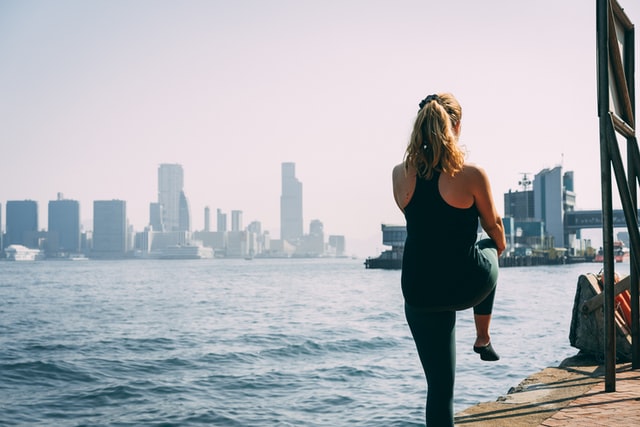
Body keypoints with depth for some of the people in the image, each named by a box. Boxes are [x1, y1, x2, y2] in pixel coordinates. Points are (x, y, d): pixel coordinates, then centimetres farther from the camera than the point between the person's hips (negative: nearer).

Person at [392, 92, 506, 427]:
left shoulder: (401, 174, -4)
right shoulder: (471, 174, -13)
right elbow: (493, 226, 6)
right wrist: (499, 246, 26)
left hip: (420, 293, 2)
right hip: (467, 285, -2)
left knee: (440, 386, 12)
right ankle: (483, 339, 45)